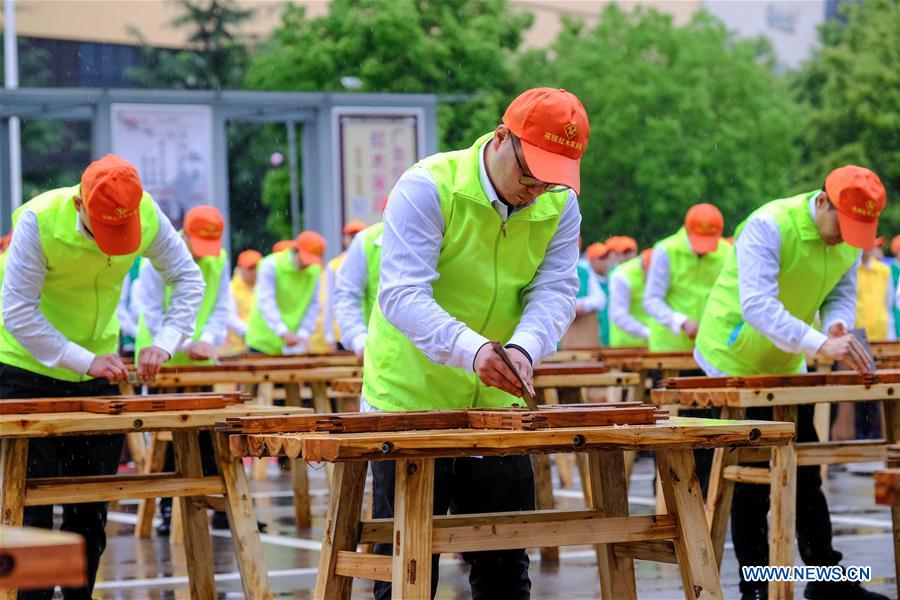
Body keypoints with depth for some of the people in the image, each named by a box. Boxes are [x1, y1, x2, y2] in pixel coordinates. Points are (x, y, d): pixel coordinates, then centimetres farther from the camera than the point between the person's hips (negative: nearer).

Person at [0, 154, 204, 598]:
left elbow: (189, 279, -1)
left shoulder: (147, 215, -13)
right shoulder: (39, 220, -24)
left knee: (91, 509, 8)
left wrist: (164, 344, -16)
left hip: (98, 374, 4)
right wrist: (84, 360, -27)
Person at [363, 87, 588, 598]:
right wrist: (472, 349, -42)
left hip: (497, 405, 5)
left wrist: (524, 348, -31)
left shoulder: (560, 206, 1)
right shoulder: (428, 188, -16)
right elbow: (401, 294, -25)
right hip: (410, 401, -5)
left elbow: (554, 292, -8)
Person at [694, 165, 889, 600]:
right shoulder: (768, 226, -28)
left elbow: (841, 295, 3)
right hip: (735, 363, -7)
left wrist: (838, 326, -22)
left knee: (805, 474, 10)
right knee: (752, 479, -4)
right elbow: (758, 306, -38)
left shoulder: (851, 239, -4)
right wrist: (821, 345, -48)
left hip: (787, 366, 7)